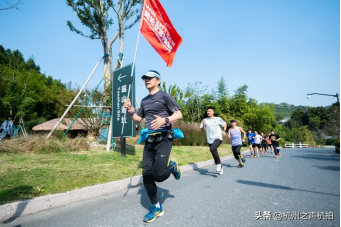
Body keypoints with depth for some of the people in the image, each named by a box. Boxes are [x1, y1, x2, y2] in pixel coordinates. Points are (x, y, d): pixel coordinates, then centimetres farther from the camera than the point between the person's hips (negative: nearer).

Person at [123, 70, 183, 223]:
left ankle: (173, 166, 21)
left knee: (158, 175, -14)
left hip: (163, 139, -6)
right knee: (146, 174, 1)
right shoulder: (144, 101, 17)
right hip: (149, 141, 6)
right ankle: (156, 207, 19)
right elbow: (137, 120, 19)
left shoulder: (164, 96, -1)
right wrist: (130, 110, 0)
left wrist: (165, 120, -24)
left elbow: (179, 115, -6)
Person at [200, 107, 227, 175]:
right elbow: (202, 130, 7)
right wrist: (203, 124, -11)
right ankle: (220, 167, 30)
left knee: (212, 149, -31)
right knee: (215, 156, 9)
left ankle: (218, 163, -13)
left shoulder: (218, 119, 5)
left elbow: (225, 124, 18)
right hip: (210, 140, 4)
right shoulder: (205, 120, 9)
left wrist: (224, 130, 1)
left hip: (218, 138, -4)